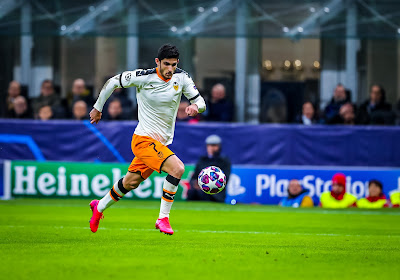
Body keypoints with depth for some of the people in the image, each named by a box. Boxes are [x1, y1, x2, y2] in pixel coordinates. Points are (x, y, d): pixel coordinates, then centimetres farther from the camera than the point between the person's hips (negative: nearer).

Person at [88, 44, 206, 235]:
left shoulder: (181, 77, -3)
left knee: (131, 183, 18)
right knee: (177, 168, -26)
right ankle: (163, 219, -17)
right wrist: (98, 108, 8)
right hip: (144, 139, -6)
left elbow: (201, 102, 0)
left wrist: (195, 106, -24)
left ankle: (99, 207, 43)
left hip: (162, 142, 6)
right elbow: (112, 82, -1)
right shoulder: (143, 77, -14)